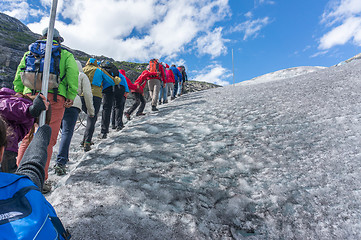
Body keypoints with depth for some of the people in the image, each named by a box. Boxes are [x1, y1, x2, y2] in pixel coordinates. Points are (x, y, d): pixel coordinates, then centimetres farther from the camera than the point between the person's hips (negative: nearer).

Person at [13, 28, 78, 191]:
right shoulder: (65, 54, 13)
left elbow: (19, 76, 14)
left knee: (28, 138, 13)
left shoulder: (30, 53, 22)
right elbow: (73, 74, -4)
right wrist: (71, 97, -5)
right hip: (54, 97, -3)